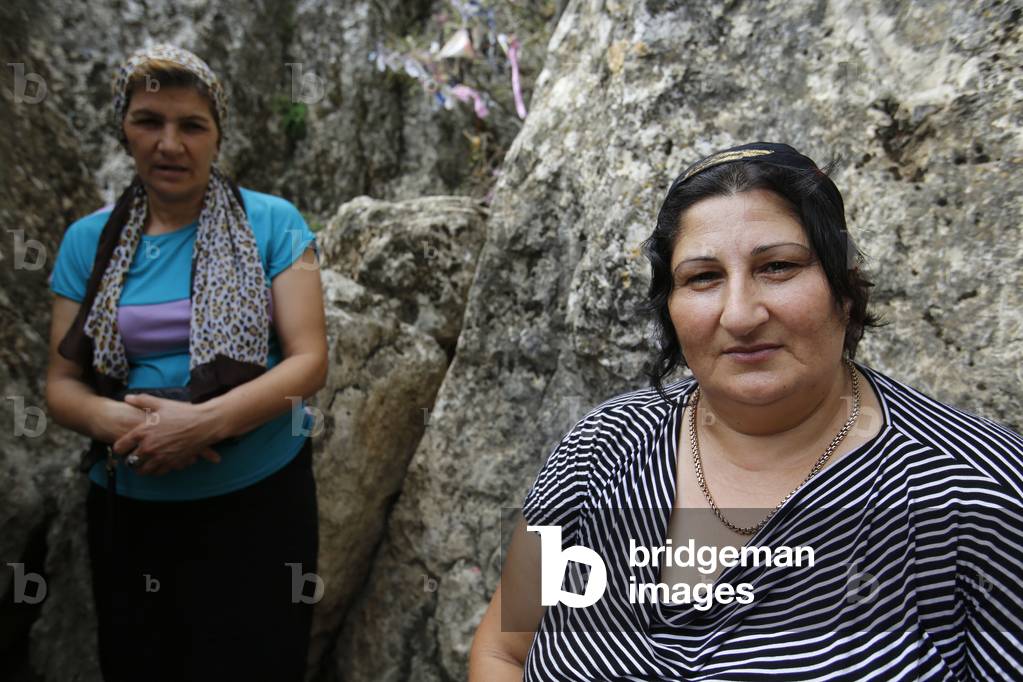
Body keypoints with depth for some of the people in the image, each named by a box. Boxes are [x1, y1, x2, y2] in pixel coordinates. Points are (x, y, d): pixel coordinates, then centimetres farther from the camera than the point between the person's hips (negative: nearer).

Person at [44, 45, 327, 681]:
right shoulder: (89, 240, 3)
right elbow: (62, 382, 4)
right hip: (129, 509, 3)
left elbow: (310, 361, -11)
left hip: (259, 501, -2)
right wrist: (118, 421, -18)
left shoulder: (272, 223, -6)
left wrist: (202, 421, -24)